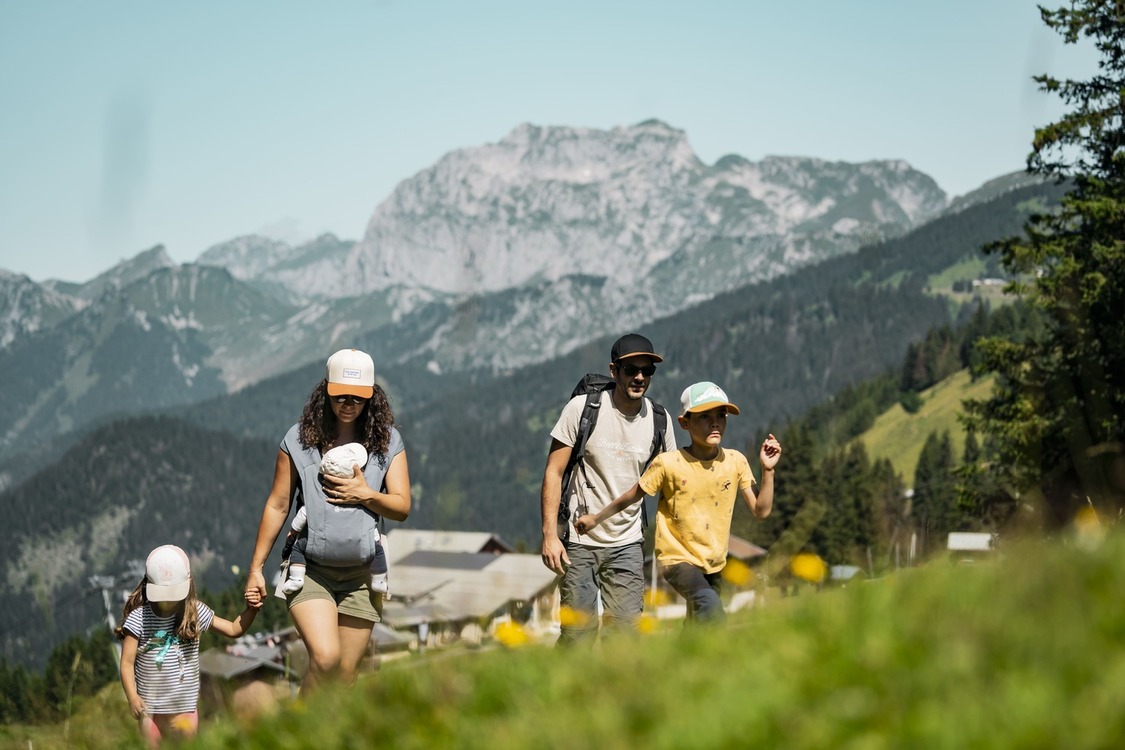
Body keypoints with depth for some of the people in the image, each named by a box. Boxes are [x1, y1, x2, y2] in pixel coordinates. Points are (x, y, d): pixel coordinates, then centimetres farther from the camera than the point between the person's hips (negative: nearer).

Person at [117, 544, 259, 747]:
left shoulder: (196, 613, -3)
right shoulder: (138, 619, -11)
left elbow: (233, 629, 7)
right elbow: (127, 663, -10)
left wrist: (250, 610, -10)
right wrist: (132, 697, -21)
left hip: (186, 705, 2)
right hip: (151, 708, -2)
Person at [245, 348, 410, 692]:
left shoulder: (387, 442, 4)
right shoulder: (300, 439, -2)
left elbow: (402, 507, 2)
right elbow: (277, 506, 3)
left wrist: (365, 494, -16)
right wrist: (256, 567, 4)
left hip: (359, 575, 3)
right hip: (309, 573, -3)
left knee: (346, 676, 5)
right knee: (325, 657, -22)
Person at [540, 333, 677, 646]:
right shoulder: (583, 408, -7)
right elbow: (553, 472, -5)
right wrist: (549, 535, -13)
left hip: (628, 542, 3)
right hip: (579, 541, -3)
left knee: (628, 629, -4)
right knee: (579, 632, -5)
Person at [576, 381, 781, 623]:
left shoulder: (735, 462, -5)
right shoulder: (669, 463, -15)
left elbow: (761, 510, -3)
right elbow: (632, 496, -1)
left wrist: (768, 470, -13)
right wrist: (596, 518, 6)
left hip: (714, 564, 5)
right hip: (678, 558, -5)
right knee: (710, 605, -32)